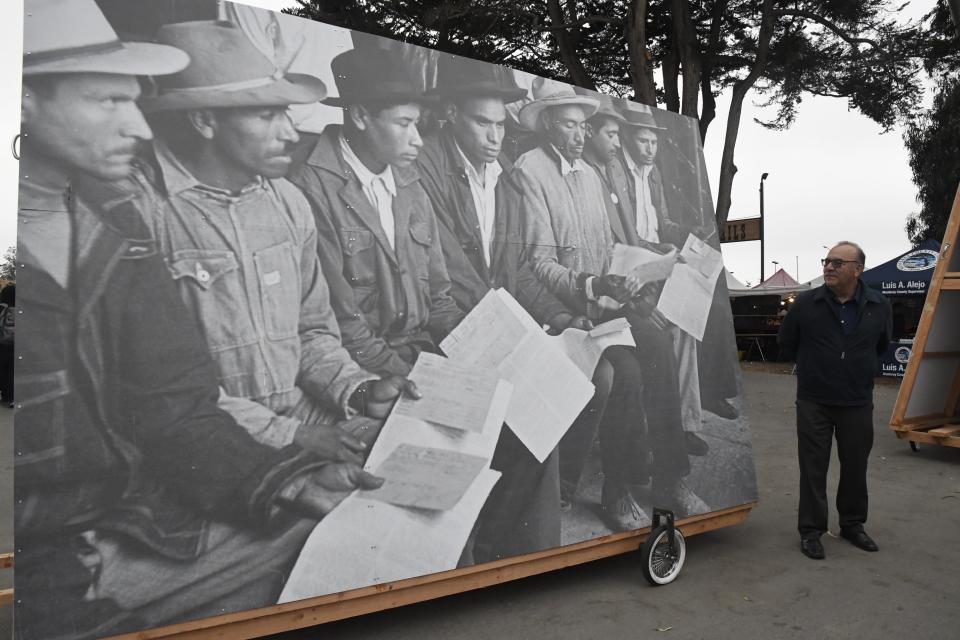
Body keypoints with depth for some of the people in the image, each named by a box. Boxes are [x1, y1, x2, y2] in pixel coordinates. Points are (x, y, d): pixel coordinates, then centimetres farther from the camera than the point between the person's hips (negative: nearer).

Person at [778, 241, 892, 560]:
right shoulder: (806, 303, -8)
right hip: (813, 404, -2)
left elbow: (881, 346, 17)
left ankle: (853, 524, 32)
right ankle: (811, 530, 14)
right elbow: (786, 343, 8)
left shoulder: (879, 307, -2)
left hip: (857, 405, 2)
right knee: (813, 469, 3)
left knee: (855, 467, 13)